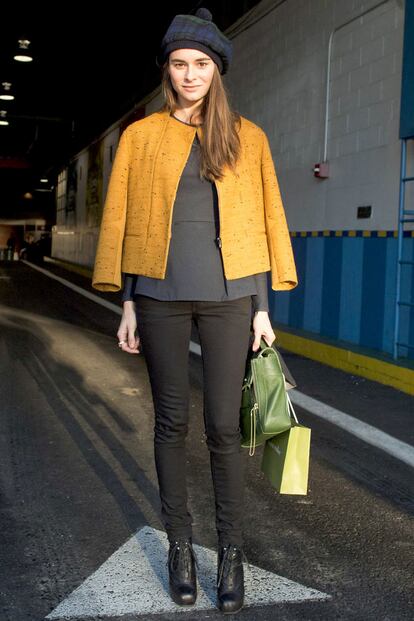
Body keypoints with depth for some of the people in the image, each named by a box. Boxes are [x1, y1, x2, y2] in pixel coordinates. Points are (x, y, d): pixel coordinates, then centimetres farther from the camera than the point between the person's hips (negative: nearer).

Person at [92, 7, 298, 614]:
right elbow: (120, 220, 6)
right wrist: (128, 304, 2)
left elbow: (266, 220, 6)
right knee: (172, 421, 7)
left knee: (224, 426, -1)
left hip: (227, 295, 0)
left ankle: (231, 551, 14)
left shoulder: (247, 137, 6)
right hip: (161, 294, 1)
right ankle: (180, 545, 21)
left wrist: (263, 307, 2)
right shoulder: (141, 136, 6)